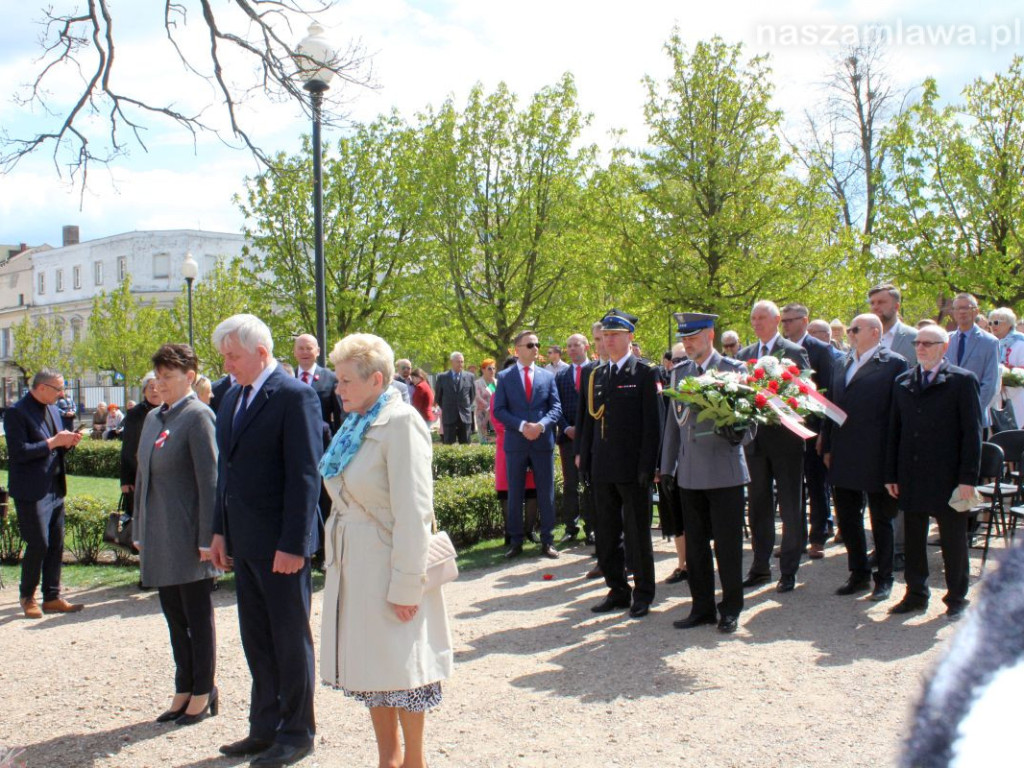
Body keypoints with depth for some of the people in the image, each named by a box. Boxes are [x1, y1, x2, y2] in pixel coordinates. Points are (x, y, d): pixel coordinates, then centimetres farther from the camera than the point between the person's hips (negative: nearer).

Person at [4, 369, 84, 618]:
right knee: (38, 545, -5)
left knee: (56, 545, 9)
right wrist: (53, 442, -20)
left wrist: (67, 443, 0)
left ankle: (52, 597, 18)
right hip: (31, 492, -8)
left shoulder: (53, 411, 14)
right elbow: (19, 451, -20)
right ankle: (27, 597, 13)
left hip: (55, 489, 8)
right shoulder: (17, 412, -12)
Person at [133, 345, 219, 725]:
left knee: (197, 619, 5)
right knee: (174, 618, 14)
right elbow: (143, 476, 17)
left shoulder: (198, 416, -12)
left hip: (188, 537, -7)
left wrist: (207, 538, -17)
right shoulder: (153, 417, 12)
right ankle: (184, 691, 25)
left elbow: (209, 480, -15)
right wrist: (138, 531, 14)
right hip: (159, 539, 7)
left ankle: (203, 693, 17)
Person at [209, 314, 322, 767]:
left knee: (290, 640, 6)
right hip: (244, 543, 8)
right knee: (256, 641, 16)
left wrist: (293, 543, -19)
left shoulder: (295, 397, -14)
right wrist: (221, 530, 14)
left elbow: (306, 476, -17)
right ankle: (265, 728, 29)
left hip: (281, 544, -8)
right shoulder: (233, 398, 11)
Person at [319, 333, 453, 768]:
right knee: (370, 666, 15)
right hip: (353, 566, 8)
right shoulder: (356, 423, 9)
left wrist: (405, 586, -22)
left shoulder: (400, 423, -17)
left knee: (400, 667, 4)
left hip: (389, 564, -8)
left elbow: (412, 512, -21)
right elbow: (347, 499, 11)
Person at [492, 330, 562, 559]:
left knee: (546, 494, 4)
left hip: (543, 441, 1)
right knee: (515, 495, 5)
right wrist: (522, 426, -15)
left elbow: (556, 407, 3)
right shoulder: (505, 377, 3)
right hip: (515, 443, -1)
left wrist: (541, 425, -15)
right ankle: (515, 542, 13)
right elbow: (499, 410, -2)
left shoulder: (548, 376, 8)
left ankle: (547, 541, 11)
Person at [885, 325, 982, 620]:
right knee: (913, 538, 10)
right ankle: (916, 595, 22)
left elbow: (972, 432, -6)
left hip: (948, 478, -4)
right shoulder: (902, 382, 10)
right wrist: (891, 474, 6)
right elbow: (894, 430, 11)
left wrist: (968, 478, -11)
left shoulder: (962, 380, -3)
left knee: (953, 539, 6)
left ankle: (956, 598, 20)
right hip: (911, 477, 4)